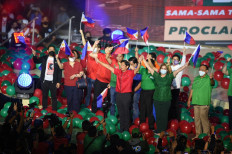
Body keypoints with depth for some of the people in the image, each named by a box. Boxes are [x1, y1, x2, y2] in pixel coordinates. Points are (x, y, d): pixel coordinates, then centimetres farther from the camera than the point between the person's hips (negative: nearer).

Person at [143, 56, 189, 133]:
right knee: (158, 116, 5)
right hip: (157, 99, 1)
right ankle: (158, 131, 14)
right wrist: (143, 60, 10)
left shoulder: (169, 76, 3)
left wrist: (185, 65, -15)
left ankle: (163, 131, 11)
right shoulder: (156, 76, 6)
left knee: (164, 116, 2)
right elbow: (149, 67, 9)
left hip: (166, 100, -1)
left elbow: (178, 70, -4)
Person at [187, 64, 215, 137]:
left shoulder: (208, 79, -4)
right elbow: (192, 89, 19)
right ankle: (198, 135, 18)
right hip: (195, 102, 6)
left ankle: (206, 135, 2)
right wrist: (189, 99, 17)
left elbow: (212, 83, -28)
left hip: (204, 103, -6)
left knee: (204, 118, -7)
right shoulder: (196, 78, 15)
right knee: (197, 119, 9)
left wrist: (211, 79, -50)